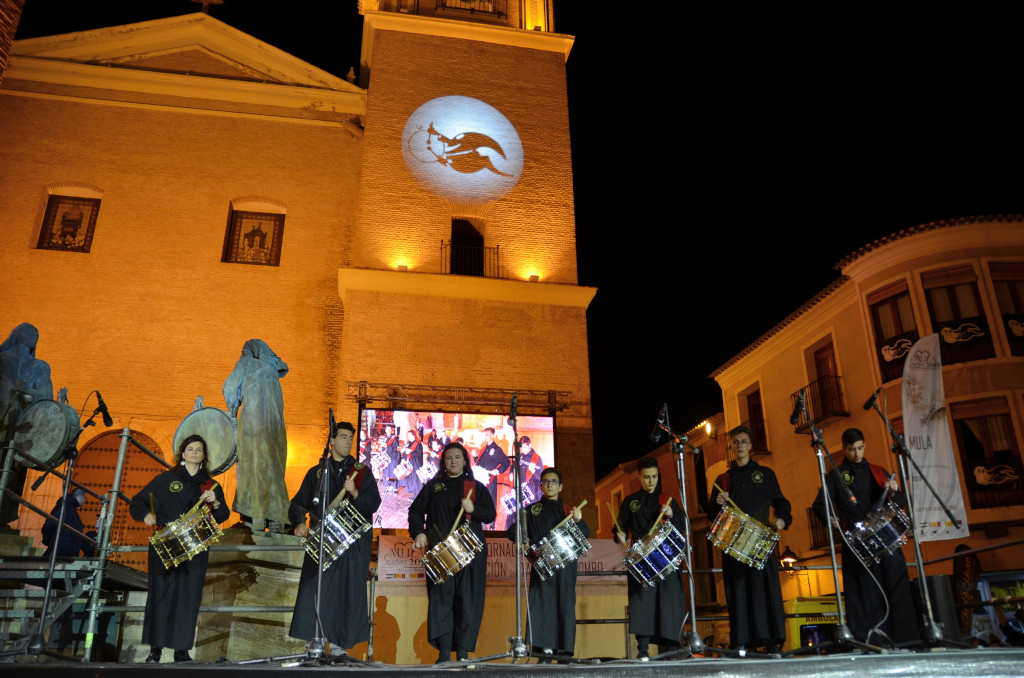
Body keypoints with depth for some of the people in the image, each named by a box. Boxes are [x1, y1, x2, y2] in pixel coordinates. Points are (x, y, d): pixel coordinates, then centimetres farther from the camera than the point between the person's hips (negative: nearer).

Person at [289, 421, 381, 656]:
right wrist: (299, 523, -6)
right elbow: (298, 503, 12)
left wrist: (355, 493, -19)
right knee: (314, 590, -3)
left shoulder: (361, 471, 8)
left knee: (347, 591, -1)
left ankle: (338, 643, 9)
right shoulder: (316, 472, 13)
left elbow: (374, 504, -2)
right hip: (320, 541, 1)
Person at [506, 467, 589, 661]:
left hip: (565, 564, 1)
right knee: (542, 605, -7)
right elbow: (512, 531, 11)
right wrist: (522, 539, -10)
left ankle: (565, 650, 7)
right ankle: (545, 650, -3)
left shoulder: (569, 510, 13)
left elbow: (585, 535, 5)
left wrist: (579, 520, -15)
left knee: (565, 605, -1)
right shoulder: (532, 510, 13)